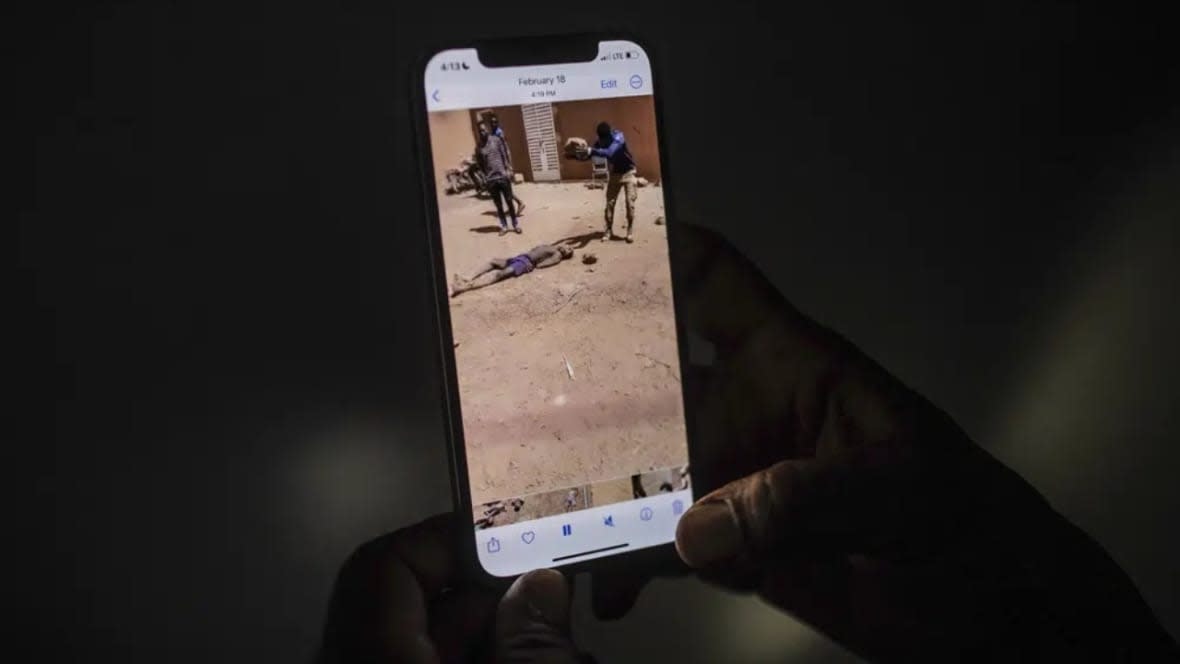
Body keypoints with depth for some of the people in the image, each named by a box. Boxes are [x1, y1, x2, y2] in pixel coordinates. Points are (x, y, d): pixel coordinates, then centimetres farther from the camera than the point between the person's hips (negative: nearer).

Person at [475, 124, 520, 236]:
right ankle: (504, 226, 13)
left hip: (503, 176, -2)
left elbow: (506, 155, -1)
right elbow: (480, 165, 11)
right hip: (490, 179, 2)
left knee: (509, 201, 3)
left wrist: (509, 170, -9)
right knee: (498, 204, 6)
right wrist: (484, 177, 3)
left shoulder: (497, 140, 1)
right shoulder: (479, 147, 6)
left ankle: (515, 224, 11)